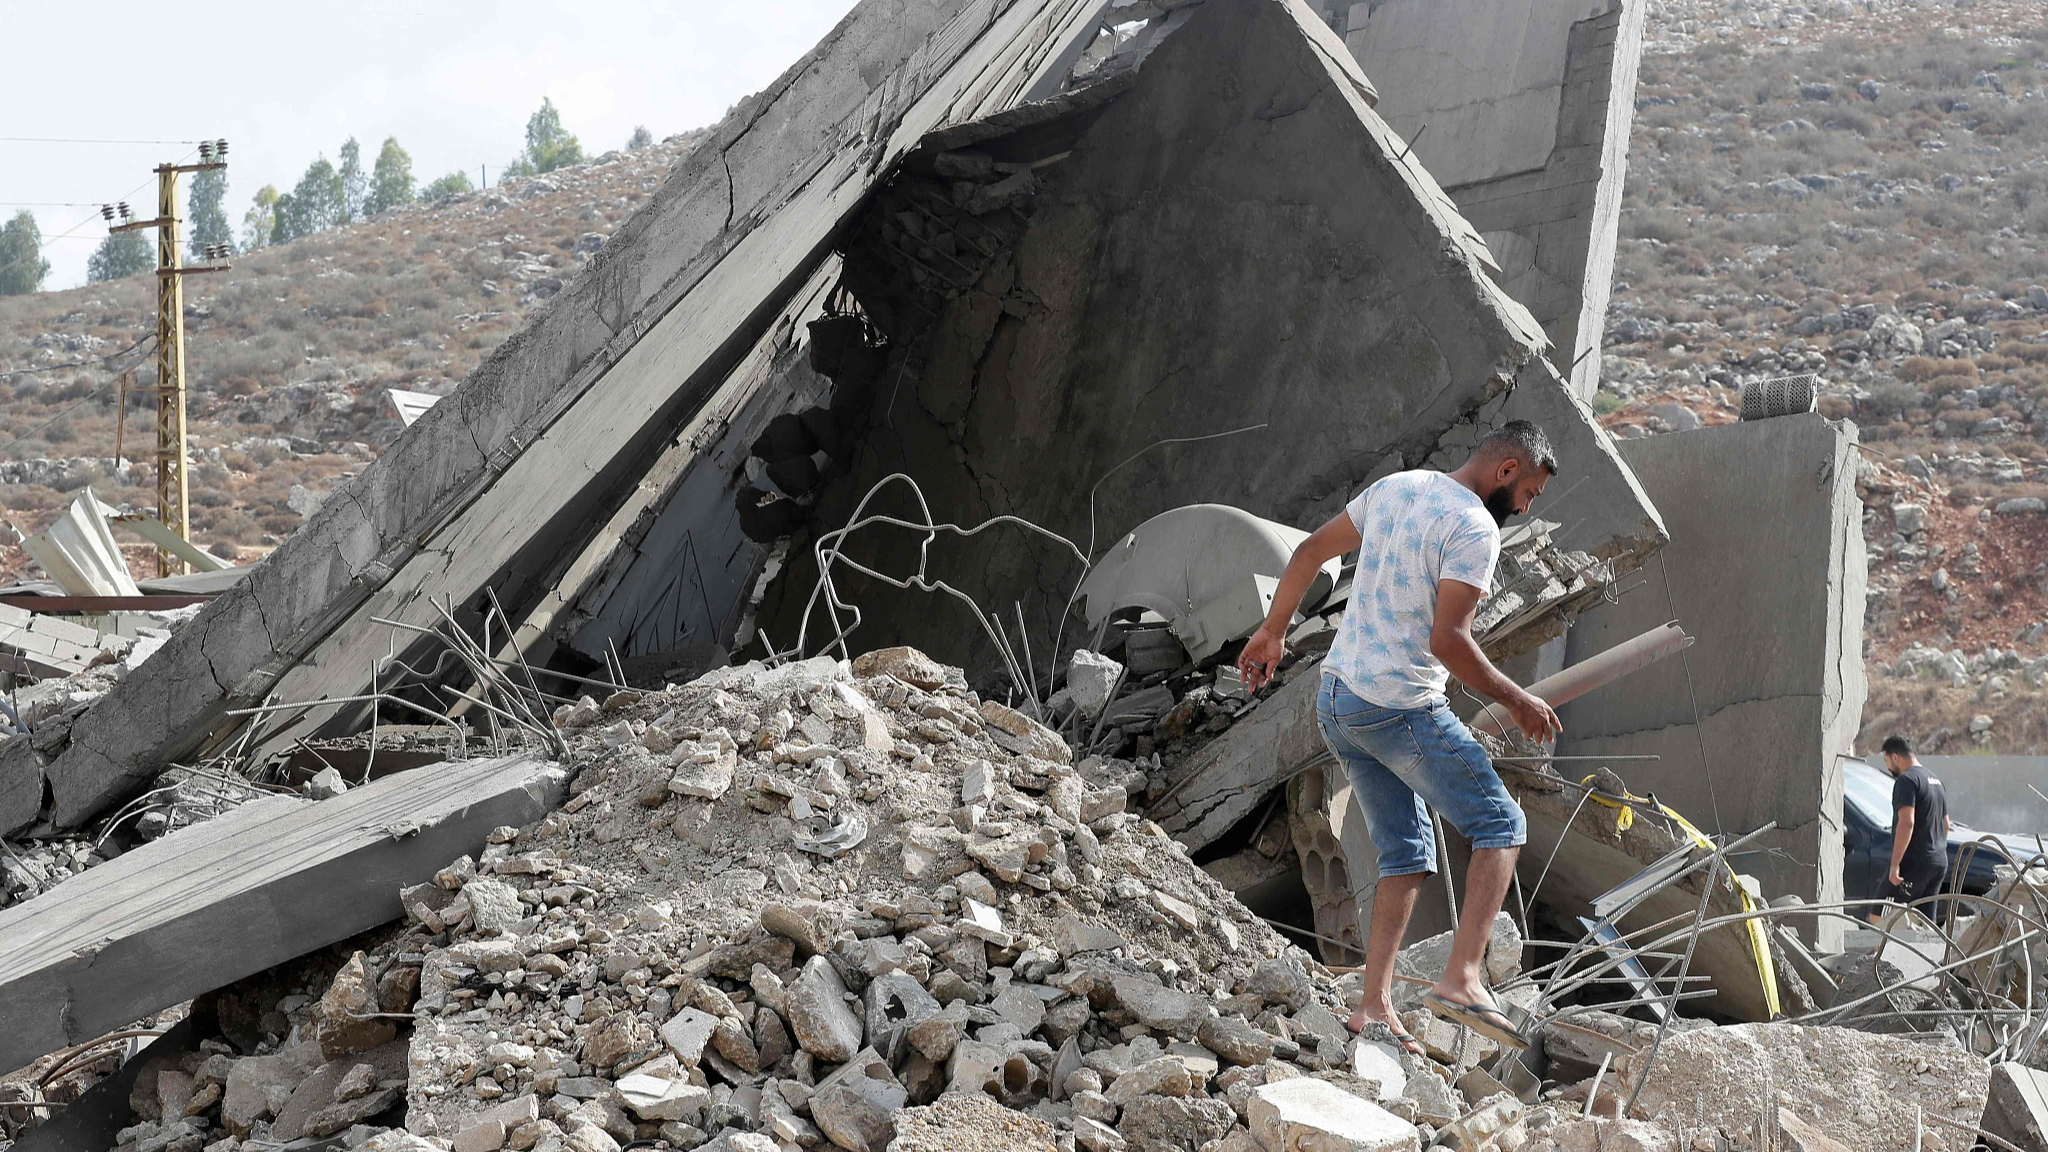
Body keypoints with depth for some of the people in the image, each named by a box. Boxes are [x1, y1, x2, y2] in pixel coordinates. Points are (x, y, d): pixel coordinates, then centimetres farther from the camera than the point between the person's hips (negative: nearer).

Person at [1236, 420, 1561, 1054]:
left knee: (1406, 851, 15)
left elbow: (1310, 552, 17)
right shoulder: (1476, 527, -14)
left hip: (1336, 701, 8)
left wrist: (1273, 631, 27)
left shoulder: (1395, 487, 10)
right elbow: (1448, 639, -21)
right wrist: (1516, 701, -10)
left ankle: (1374, 1005, 9)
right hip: (1402, 711, -8)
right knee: (1500, 825, 3)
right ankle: (1462, 978, -10)